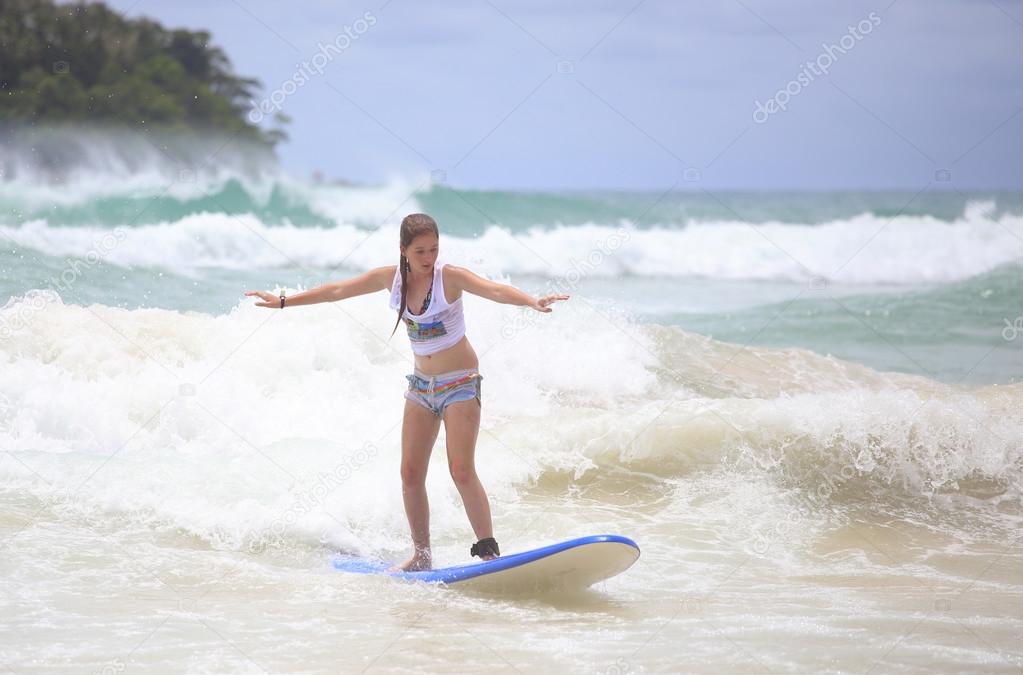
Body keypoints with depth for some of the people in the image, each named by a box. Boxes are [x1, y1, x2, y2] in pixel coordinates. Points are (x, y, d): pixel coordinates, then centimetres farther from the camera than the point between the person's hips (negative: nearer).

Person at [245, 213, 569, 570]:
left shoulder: (450, 277, -17)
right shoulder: (391, 277, -2)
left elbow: (494, 289, -32)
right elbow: (337, 291, 9)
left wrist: (533, 301, -51)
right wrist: (284, 301, 15)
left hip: (460, 383, -6)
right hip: (422, 384, 6)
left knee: (461, 470, -14)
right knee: (411, 473, 3)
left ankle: (489, 550, -10)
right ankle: (422, 555, 12)